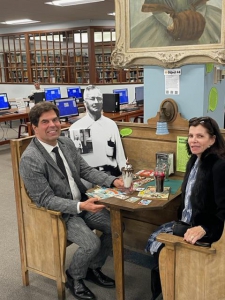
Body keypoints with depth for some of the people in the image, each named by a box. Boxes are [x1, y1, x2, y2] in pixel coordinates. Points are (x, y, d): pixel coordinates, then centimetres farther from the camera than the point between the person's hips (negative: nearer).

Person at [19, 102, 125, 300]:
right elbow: (45, 199, -23)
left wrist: (113, 181, -9)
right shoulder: (30, 159, -23)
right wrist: (80, 206, -32)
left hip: (81, 202, 7)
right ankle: (74, 277, 11)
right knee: (92, 243, -22)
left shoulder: (66, 142, -1)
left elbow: (86, 170, 6)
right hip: (56, 211, -7)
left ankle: (93, 268, 21)